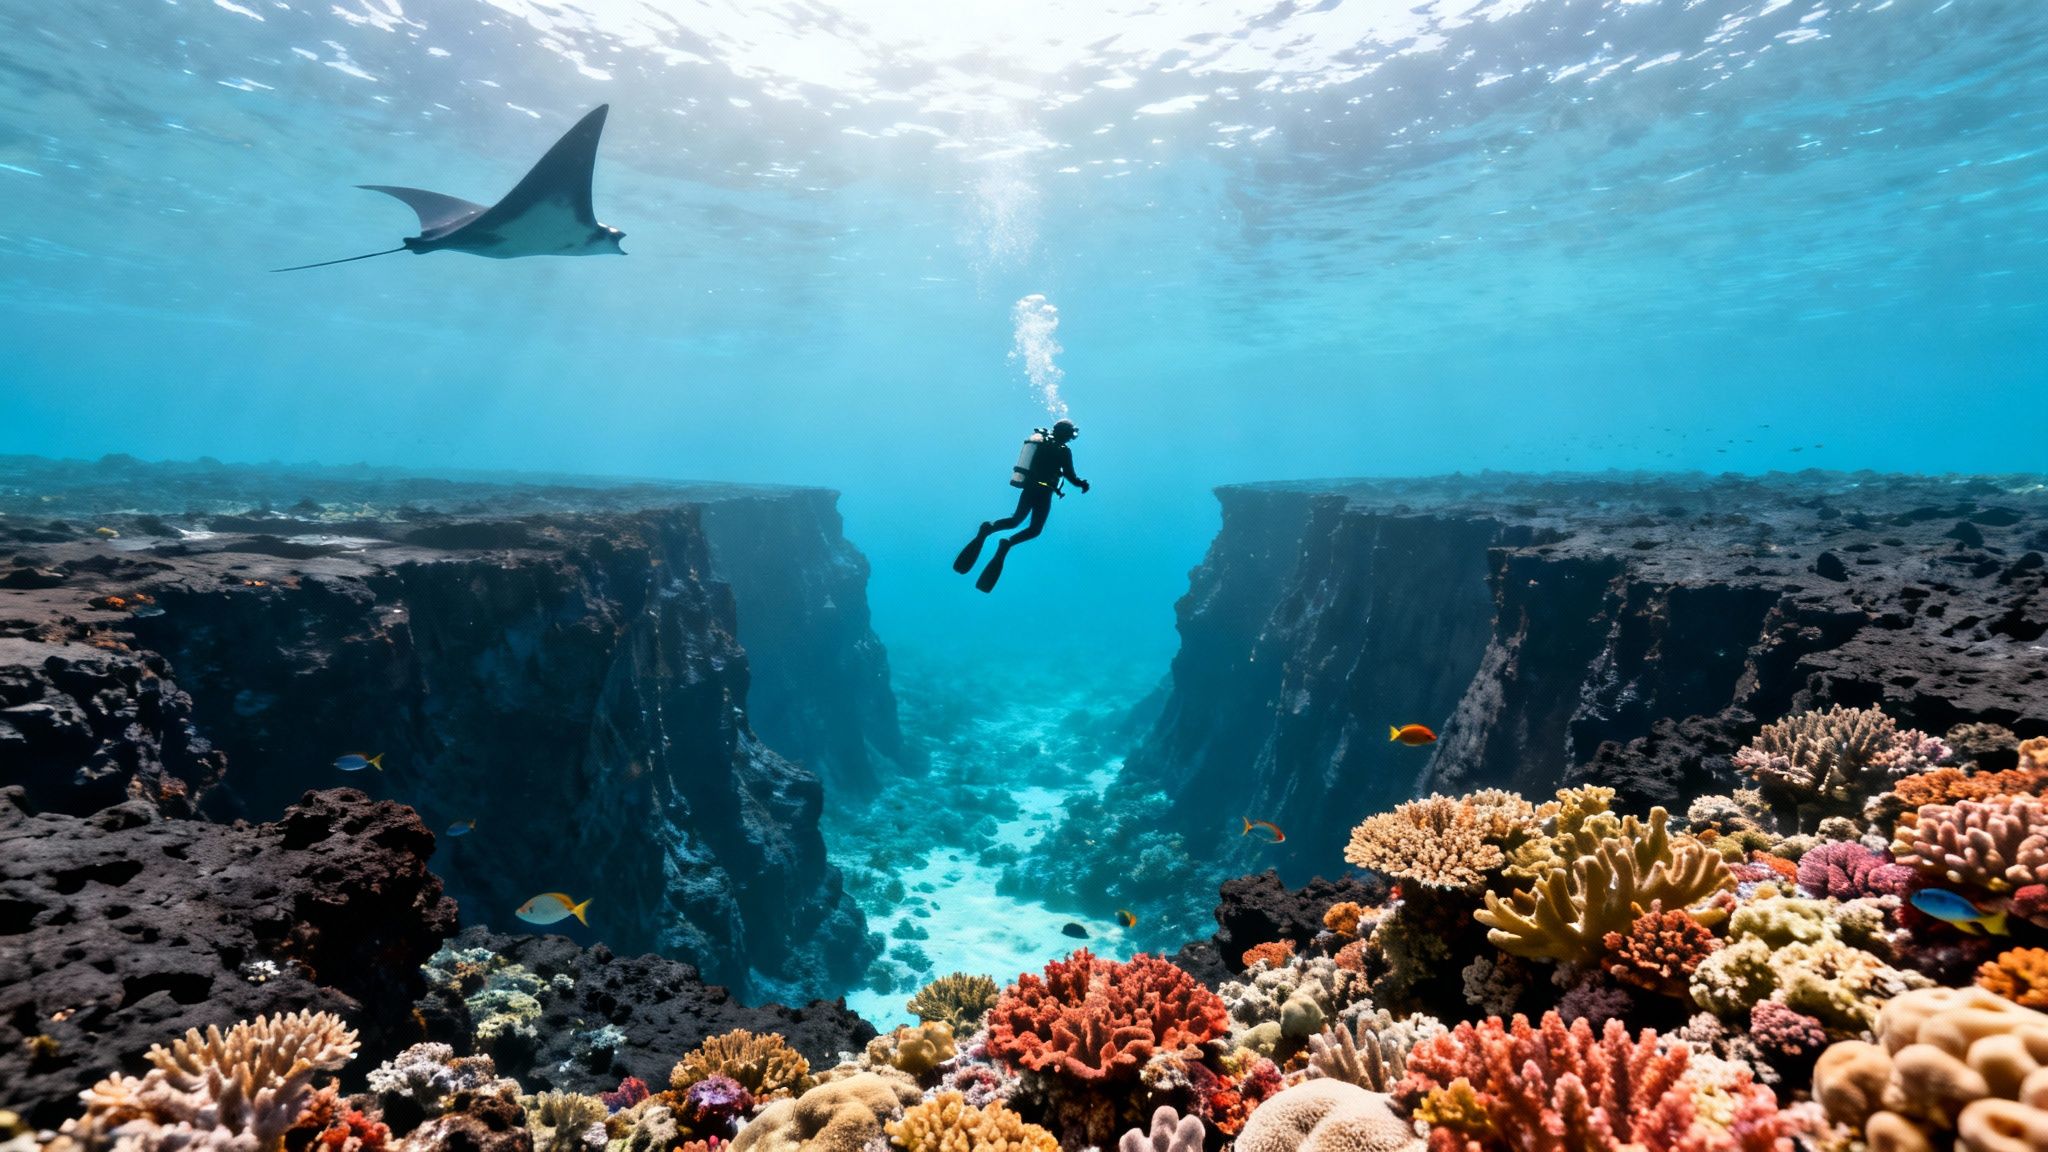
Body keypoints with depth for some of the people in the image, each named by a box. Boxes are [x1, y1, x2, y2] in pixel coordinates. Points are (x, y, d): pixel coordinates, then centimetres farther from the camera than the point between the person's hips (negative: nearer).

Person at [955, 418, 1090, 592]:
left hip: (1028, 487, 6)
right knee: (1034, 529, 7)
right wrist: (1082, 484, 10)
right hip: (1042, 492, -6)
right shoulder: (1064, 450, -10)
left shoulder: (1042, 442, 10)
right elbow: (1070, 476, -10)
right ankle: (1008, 542, -21)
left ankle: (989, 527, -10)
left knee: (1015, 520, 21)